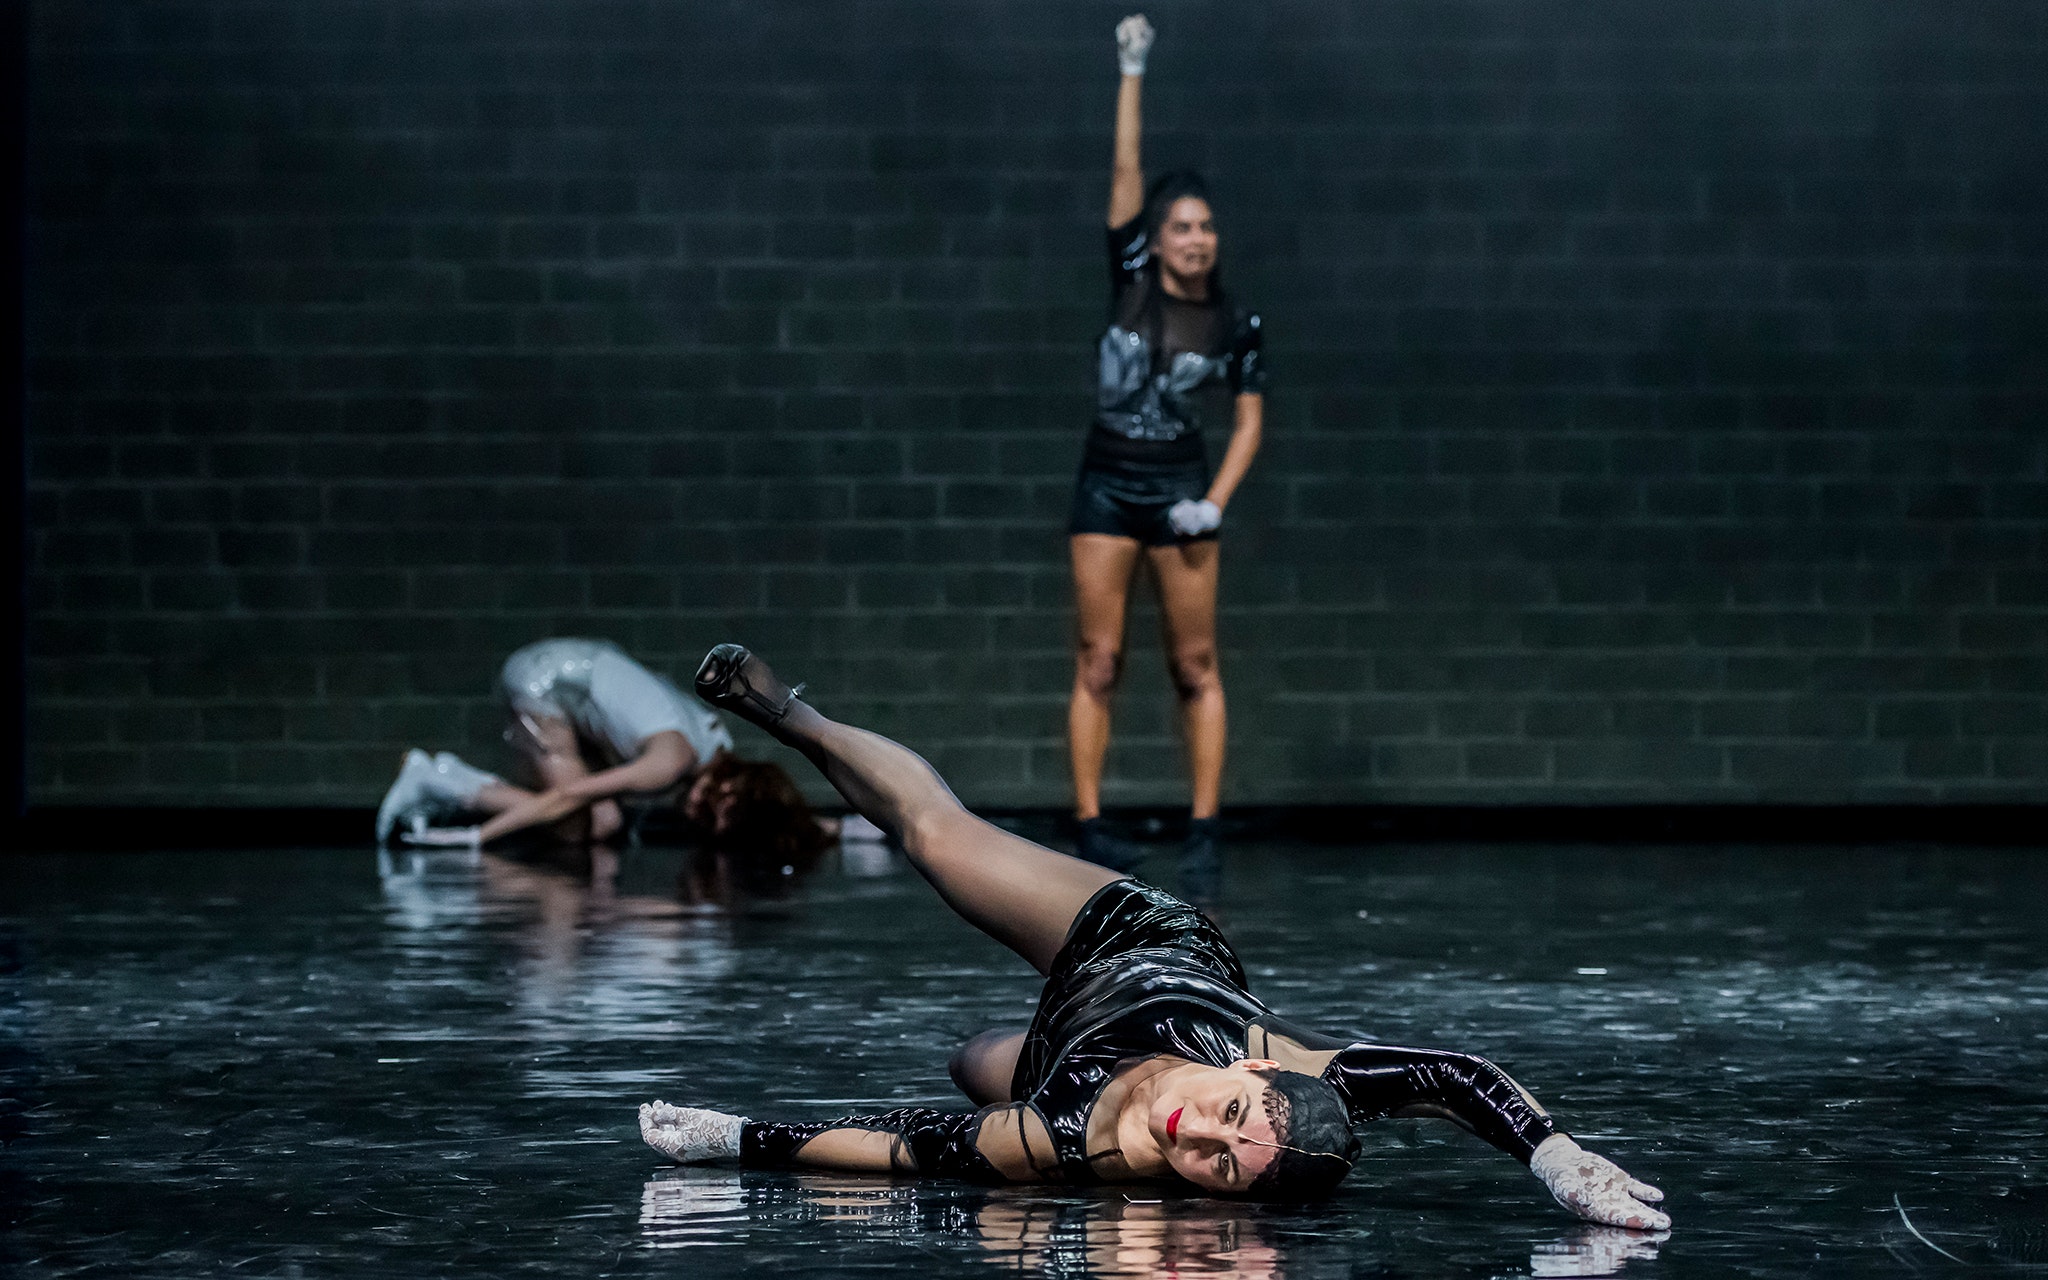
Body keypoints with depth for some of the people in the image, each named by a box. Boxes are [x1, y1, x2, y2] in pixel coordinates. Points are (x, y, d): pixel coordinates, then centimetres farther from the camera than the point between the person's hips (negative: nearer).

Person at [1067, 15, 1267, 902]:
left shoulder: (1235, 325, 0)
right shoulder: (1130, 282, -2)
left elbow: (1251, 421, 4)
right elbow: (1126, 169, -7)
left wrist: (1216, 502, -9)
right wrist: (1132, 74, -12)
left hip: (1178, 487, 0)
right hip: (1106, 484, 0)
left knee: (1196, 667, -1)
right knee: (1097, 663, -2)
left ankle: (1203, 836, 2)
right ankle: (1089, 827, -2)